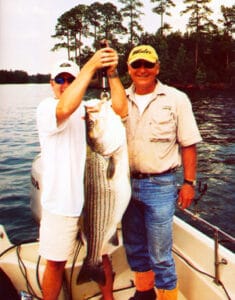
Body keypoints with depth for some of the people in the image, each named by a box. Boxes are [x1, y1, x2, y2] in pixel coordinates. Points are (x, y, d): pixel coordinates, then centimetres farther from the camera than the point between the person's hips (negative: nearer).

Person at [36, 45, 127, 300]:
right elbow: (65, 109, -29)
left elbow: (121, 109, -12)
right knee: (55, 263, 9)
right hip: (61, 202, -3)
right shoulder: (46, 108, -5)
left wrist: (112, 73, -21)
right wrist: (91, 65, -30)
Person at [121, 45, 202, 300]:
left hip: (160, 186, -4)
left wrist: (189, 183, -6)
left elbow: (188, 145, -2)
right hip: (126, 184, 5)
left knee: (160, 255, 2)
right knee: (134, 248, 19)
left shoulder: (176, 99, -2)